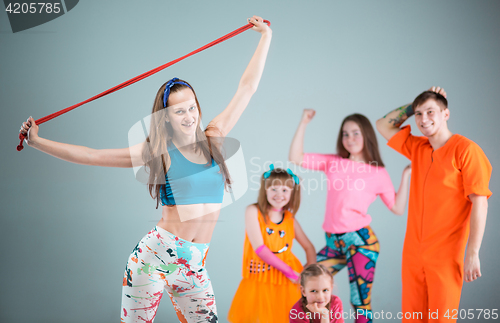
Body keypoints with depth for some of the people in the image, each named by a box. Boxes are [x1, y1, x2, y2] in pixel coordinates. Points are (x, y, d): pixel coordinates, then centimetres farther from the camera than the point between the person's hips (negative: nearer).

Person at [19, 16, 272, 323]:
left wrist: (266, 36, 20)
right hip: (155, 255, -3)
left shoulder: (213, 139, 7)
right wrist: (37, 142, 1)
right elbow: (90, 155, 2)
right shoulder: (157, 152, 0)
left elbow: (247, 88, 14)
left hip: (194, 265, 3)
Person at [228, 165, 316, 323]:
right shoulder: (253, 211, -6)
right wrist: (290, 272, -15)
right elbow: (259, 248, -14)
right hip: (260, 279, -3)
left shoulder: (290, 219, 5)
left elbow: (309, 247, 14)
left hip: (288, 280, 3)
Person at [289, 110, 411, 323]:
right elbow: (295, 157, 5)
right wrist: (303, 123, 1)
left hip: (360, 240, -4)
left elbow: (398, 208, 5)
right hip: (334, 242, 4)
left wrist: (406, 176, -1)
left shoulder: (378, 173, 4)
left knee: (360, 302, -6)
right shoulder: (333, 162, 11)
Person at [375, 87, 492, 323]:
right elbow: (383, 126, 23)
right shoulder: (418, 148, 10)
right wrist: (414, 106, 10)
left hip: (445, 256, -6)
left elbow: (479, 203, -12)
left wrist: (473, 254, -16)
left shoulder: (465, 149, -9)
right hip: (413, 254, 6)